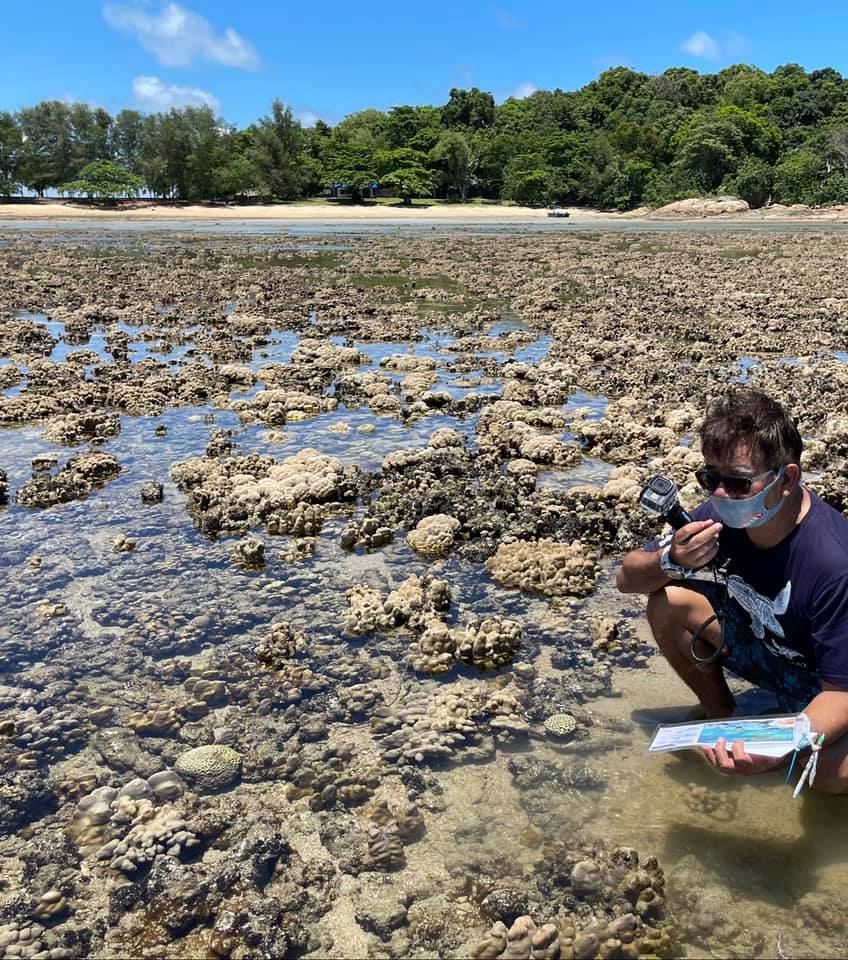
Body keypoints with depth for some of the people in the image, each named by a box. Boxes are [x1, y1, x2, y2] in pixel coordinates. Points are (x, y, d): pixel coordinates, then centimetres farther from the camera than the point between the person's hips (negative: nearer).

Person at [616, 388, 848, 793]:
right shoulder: (721, 514, -19)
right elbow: (627, 577, -10)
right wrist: (670, 561, -33)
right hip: (759, 642, 5)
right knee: (668, 603, -17)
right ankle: (722, 717, 6)